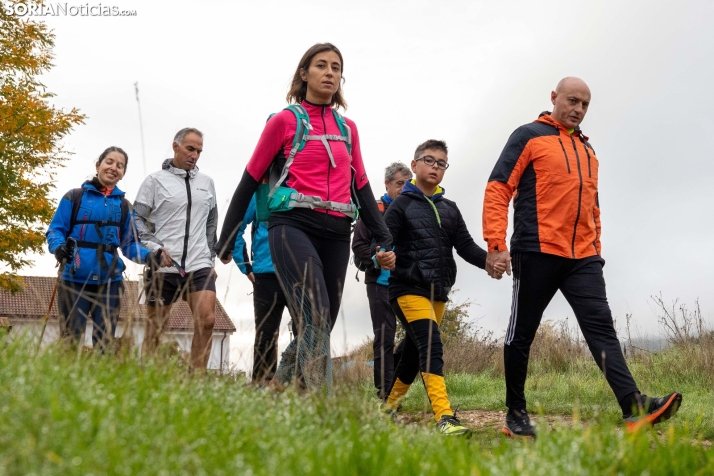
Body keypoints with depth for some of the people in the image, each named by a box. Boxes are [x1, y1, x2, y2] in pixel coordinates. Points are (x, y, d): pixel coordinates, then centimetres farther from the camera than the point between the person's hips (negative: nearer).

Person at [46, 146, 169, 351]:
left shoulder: (123, 205, 11)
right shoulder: (74, 196, 4)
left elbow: (129, 244, 11)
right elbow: (55, 229, 2)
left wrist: (149, 256, -8)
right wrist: (58, 247, -20)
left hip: (109, 282, 3)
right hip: (75, 279, -3)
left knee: (105, 342, 4)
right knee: (70, 340, -1)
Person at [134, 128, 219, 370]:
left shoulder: (206, 182, 15)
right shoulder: (155, 181, 3)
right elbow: (137, 220, 0)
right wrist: (154, 248, -13)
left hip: (199, 265, 3)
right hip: (163, 267, -3)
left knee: (207, 320, -13)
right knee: (154, 329, 4)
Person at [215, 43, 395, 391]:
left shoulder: (348, 128, 18)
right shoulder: (285, 120, 4)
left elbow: (362, 187, 21)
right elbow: (250, 180, 7)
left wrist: (384, 241, 13)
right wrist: (226, 240, 8)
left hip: (336, 235, 5)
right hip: (294, 227, -5)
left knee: (319, 327, 2)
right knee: (315, 322, -22)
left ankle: (276, 390, 20)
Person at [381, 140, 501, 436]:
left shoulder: (450, 209, 15)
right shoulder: (402, 204, 0)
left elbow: (466, 246, 7)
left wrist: (489, 261, -12)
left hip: (438, 292, 6)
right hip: (408, 288, -6)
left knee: (414, 353, 13)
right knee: (431, 348, -20)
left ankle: (388, 407, 32)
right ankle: (445, 418, -26)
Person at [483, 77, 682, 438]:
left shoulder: (588, 151, 22)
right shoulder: (529, 136, 2)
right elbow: (498, 188, -6)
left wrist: (595, 250, 20)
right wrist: (496, 244, -15)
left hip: (583, 258, 5)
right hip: (537, 253, -5)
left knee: (601, 326, -8)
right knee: (522, 333, 3)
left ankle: (634, 408, -18)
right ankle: (516, 414, 14)